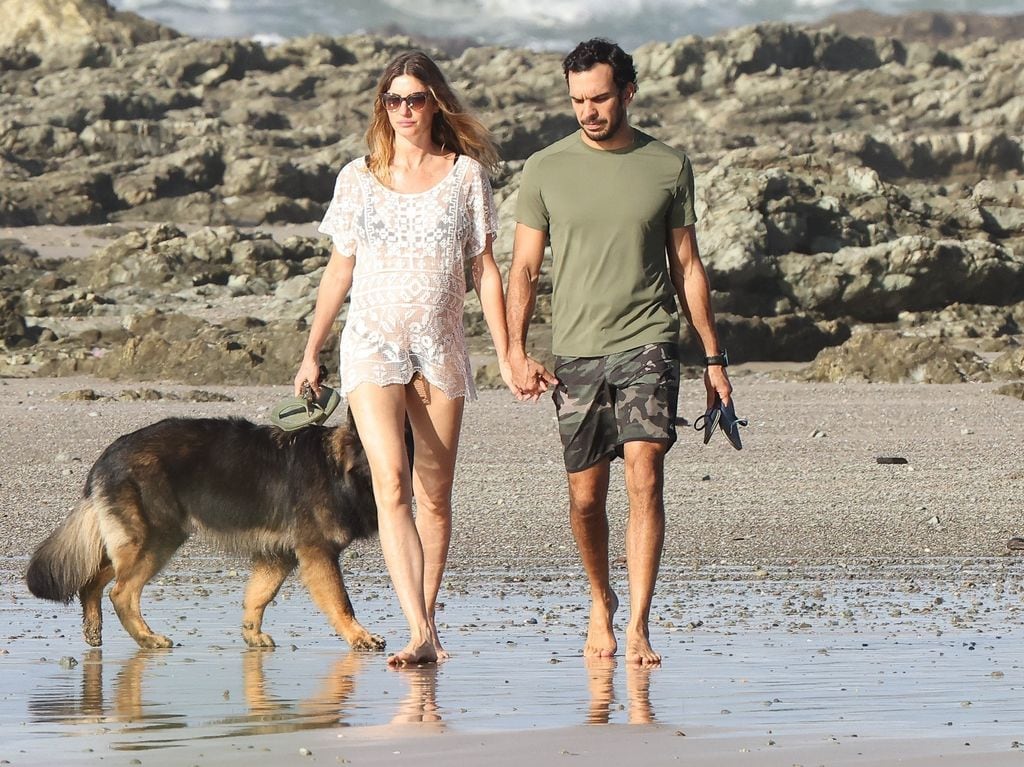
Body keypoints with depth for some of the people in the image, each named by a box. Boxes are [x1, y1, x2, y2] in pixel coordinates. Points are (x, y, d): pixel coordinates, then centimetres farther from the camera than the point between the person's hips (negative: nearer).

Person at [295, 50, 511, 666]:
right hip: (372, 343, -1)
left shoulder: (467, 174, 4)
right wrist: (312, 351, 13)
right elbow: (339, 270, 13)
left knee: (435, 494, 5)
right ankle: (420, 634, -25)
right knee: (391, 485, -17)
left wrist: (506, 353, 0)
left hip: (442, 348, 1)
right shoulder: (358, 178, 7)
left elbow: (485, 269, 5)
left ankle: (428, 620, 18)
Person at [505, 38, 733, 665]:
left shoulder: (669, 166, 6)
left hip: (647, 342, -1)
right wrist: (516, 351, -7)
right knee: (586, 497, 5)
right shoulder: (546, 170, 4)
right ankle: (601, 603, 30)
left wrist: (714, 358, 10)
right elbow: (524, 268, 5)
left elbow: (687, 266, 11)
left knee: (645, 477, -16)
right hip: (576, 350, 1)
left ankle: (638, 626, -16)